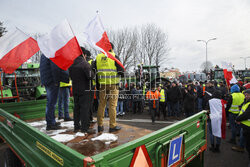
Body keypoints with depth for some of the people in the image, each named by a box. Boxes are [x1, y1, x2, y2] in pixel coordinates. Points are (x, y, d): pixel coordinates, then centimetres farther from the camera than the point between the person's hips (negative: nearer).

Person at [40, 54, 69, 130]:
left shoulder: (43, 55, 18)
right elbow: (55, 68, -21)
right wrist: (56, 81, -17)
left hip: (46, 81, 10)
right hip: (52, 81, -10)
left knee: (50, 102, 15)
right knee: (52, 102, -5)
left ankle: (52, 122, 26)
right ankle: (50, 124, 1)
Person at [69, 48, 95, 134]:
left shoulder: (72, 65, 10)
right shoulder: (85, 64, -14)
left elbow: (71, 76, 18)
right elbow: (91, 76, -20)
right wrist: (92, 72, -1)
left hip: (75, 89, 8)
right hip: (84, 89, -7)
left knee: (76, 107, 13)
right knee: (85, 108, -3)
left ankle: (76, 126, 21)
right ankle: (85, 127, -1)